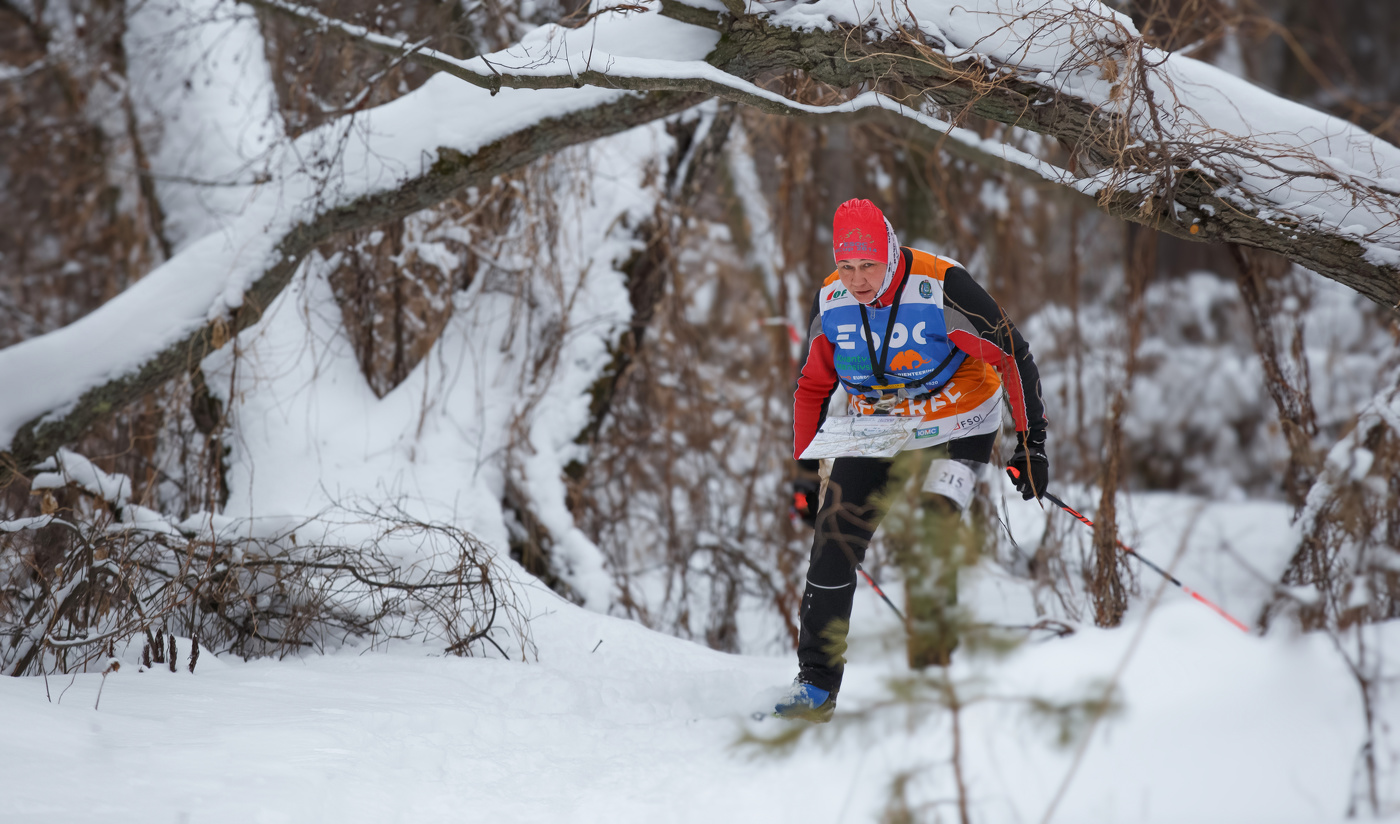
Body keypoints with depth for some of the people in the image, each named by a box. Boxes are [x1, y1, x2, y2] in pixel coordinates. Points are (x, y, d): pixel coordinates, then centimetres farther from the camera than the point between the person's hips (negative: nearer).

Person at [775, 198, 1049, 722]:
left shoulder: (942, 290, -25)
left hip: (954, 432, -4)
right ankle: (816, 686, 3)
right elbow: (812, 388, 7)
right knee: (832, 547, -6)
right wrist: (806, 473, 7)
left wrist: (1031, 442, -17)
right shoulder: (830, 303, -9)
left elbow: (1013, 357, -15)